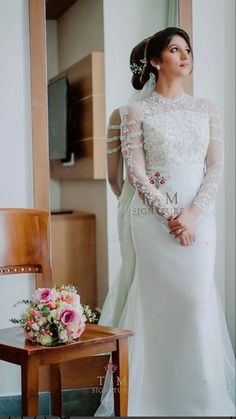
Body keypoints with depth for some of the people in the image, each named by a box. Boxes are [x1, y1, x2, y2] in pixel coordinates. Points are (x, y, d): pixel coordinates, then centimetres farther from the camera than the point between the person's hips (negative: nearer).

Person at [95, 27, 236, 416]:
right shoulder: (138, 112, 2)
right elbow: (136, 173, -5)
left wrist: (192, 214, -9)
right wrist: (170, 217, -12)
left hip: (199, 216, 3)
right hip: (153, 217, -2)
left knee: (199, 298, 0)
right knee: (158, 299, -1)